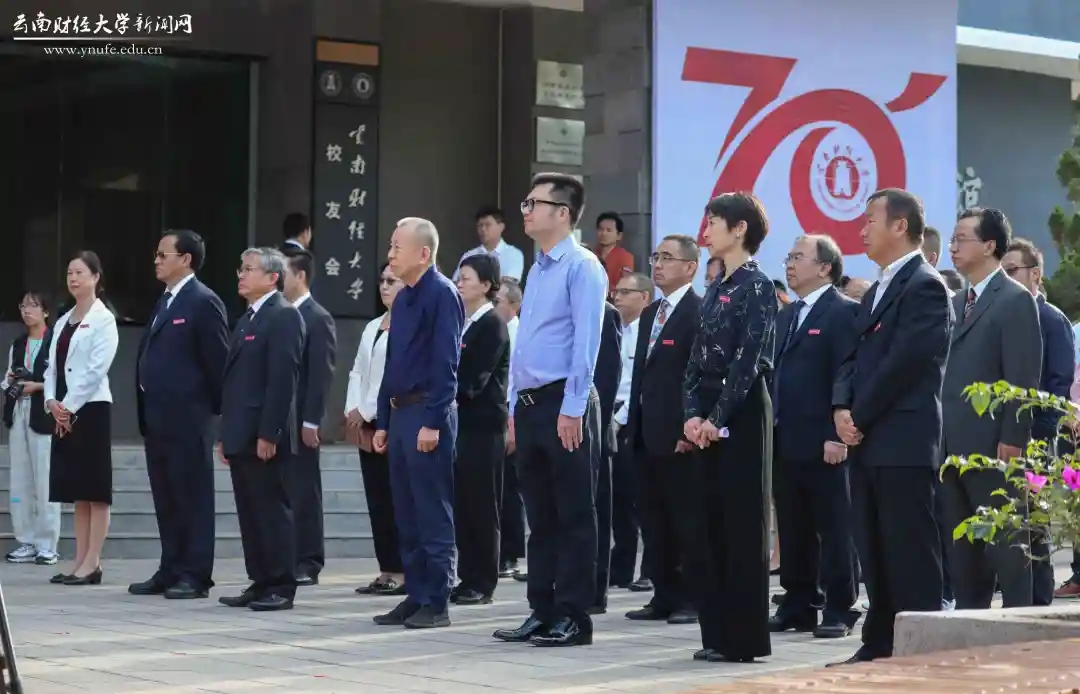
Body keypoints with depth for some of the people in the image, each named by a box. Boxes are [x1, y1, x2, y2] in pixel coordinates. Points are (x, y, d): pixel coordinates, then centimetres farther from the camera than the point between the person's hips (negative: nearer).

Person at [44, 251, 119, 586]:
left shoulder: (103, 319, -6)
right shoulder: (63, 321, 16)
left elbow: (96, 369, -13)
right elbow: (53, 367, 13)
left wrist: (69, 406, -14)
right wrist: (52, 402, -3)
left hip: (90, 408, -8)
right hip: (63, 412, 8)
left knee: (95, 489, -5)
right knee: (76, 489, 8)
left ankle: (92, 563, -5)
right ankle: (80, 561, 11)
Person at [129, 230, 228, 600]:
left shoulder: (203, 302, -9)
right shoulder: (165, 302, 18)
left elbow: (218, 361, -12)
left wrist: (214, 408, -10)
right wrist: (146, 409, 12)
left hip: (186, 416, -9)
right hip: (157, 416, 9)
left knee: (192, 496, -3)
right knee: (166, 499, 12)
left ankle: (195, 575, 0)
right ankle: (171, 570, 18)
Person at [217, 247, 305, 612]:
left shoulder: (283, 316, -10)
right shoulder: (247, 319, 20)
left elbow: (282, 379, -17)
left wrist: (268, 434, -21)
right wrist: (226, 434, 16)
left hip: (263, 436, -9)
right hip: (241, 436, 9)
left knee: (272, 510, -4)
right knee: (250, 513, 10)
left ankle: (281, 588, 0)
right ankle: (260, 583, 15)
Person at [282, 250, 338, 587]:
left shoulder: (318, 319, -7)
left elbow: (322, 374, -12)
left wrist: (311, 421, -17)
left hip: (300, 421, -7)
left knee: (304, 492, -1)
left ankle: (308, 563, 4)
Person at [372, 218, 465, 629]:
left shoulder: (441, 294, -11)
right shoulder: (403, 298, 16)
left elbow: (445, 363, -17)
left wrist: (432, 422, -21)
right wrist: (383, 422, 16)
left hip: (427, 414, -9)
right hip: (399, 412, 9)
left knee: (433, 515, -4)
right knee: (406, 514, 11)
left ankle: (436, 603, 1)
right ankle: (415, 596, 17)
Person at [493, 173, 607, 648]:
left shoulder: (581, 267, -9)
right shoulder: (536, 269, 17)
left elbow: (586, 342, -15)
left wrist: (572, 409, -19)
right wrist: (516, 408, 17)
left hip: (563, 404, -9)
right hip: (530, 404, 9)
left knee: (573, 516, -2)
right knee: (540, 516, 11)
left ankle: (573, 617, 2)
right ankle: (543, 612, 16)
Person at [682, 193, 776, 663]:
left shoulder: (757, 286, -8)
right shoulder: (716, 289, 16)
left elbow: (749, 359, -15)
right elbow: (698, 357, 14)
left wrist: (718, 417, -17)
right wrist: (692, 412, 1)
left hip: (742, 413, -8)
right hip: (708, 417, 8)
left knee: (743, 523, -5)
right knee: (713, 522, 8)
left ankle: (744, 637, -2)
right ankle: (718, 633, 13)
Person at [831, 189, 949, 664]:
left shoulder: (925, 287, -9)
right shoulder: (876, 293, 21)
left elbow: (903, 362, -16)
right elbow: (854, 359, 17)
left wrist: (859, 418, -12)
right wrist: (842, 408, -1)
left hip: (904, 445, -9)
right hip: (867, 445, 9)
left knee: (911, 554, -6)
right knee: (875, 554, 11)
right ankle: (880, 646, 17)